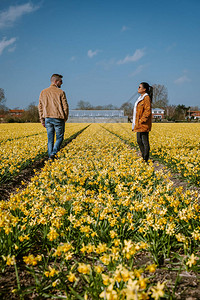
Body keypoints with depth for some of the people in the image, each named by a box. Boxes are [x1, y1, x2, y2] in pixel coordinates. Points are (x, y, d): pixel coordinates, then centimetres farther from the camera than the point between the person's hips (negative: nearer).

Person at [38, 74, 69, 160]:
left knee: (50, 139, 11)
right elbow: (65, 107, -7)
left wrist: (42, 120, 14)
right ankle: (53, 153, -9)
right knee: (59, 138, 9)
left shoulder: (43, 92, 8)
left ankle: (50, 157, 11)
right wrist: (65, 118, 8)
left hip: (48, 118, 4)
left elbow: (40, 107, 9)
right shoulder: (60, 92, -6)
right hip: (58, 118, -4)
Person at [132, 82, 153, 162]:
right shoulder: (141, 98, 17)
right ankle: (143, 157, 20)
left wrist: (141, 121, -19)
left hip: (144, 124, -10)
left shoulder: (146, 98, -11)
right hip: (139, 125, 10)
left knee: (145, 141, -5)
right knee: (139, 141, 12)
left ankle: (146, 159, 1)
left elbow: (147, 111, -18)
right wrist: (136, 123, 16)